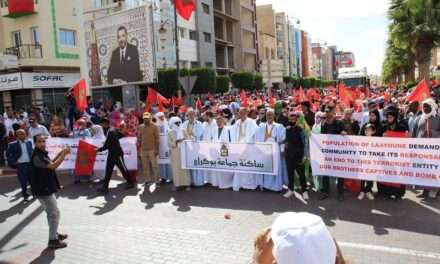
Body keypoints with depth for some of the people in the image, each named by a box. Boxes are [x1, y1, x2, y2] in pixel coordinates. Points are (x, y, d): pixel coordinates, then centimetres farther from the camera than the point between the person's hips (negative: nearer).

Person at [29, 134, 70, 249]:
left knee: (51, 213, 22)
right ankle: (53, 240, 3)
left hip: (45, 188, 11)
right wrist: (64, 154, -25)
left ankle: (54, 233, 36)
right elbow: (53, 166, -32)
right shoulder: (37, 156, -23)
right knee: (55, 213, -5)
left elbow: (50, 163, 24)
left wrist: (60, 154, 10)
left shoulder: (42, 153, 9)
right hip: (43, 190, -11)